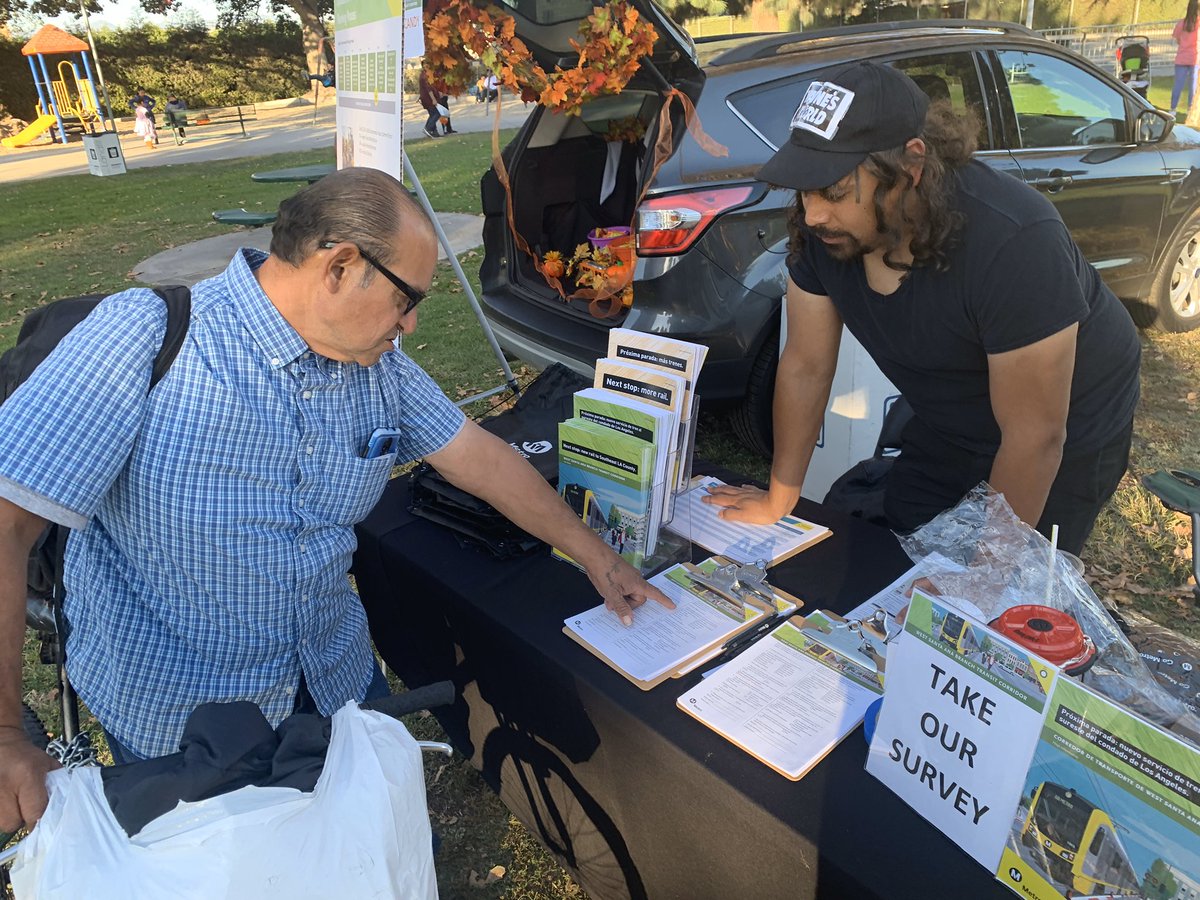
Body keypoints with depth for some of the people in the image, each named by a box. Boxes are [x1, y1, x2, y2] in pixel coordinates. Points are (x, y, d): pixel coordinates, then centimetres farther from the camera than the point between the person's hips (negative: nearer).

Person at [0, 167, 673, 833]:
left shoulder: (379, 363, -6)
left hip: (337, 675, 5)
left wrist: (597, 557, 5)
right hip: (176, 717, -4)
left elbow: (480, 457, 1)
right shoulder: (147, 337, -25)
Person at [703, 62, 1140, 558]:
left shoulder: (1013, 240, -38)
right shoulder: (822, 229, -22)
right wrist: (778, 502, -7)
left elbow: (1035, 437, -31)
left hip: (1069, 434, -4)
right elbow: (805, 367, -12)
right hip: (945, 421, 5)